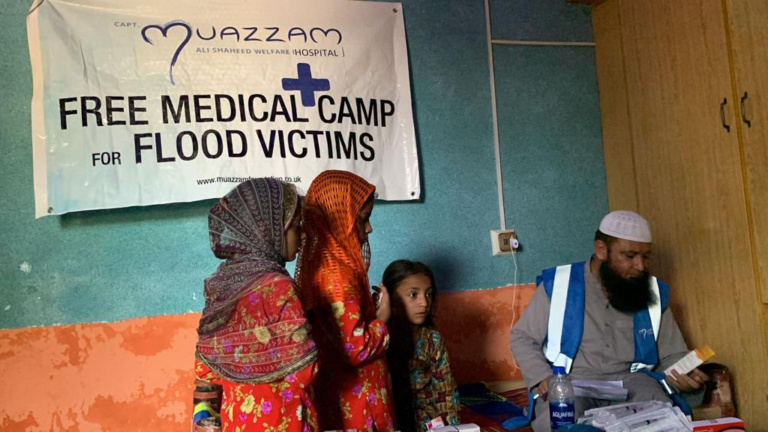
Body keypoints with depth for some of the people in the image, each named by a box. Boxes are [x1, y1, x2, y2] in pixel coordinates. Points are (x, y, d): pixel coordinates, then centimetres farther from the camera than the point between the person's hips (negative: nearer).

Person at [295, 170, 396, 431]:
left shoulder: (320, 263, 6)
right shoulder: (335, 275, -24)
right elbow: (355, 348, -27)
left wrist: (371, 312, 6)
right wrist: (381, 320, -11)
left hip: (339, 394, 9)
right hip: (355, 401, -9)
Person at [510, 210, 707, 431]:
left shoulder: (653, 293, 9)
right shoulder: (558, 285, -2)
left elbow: (671, 354, 18)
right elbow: (522, 339, 5)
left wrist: (681, 374, -6)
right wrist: (543, 378, -13)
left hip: (629, 381, 3)